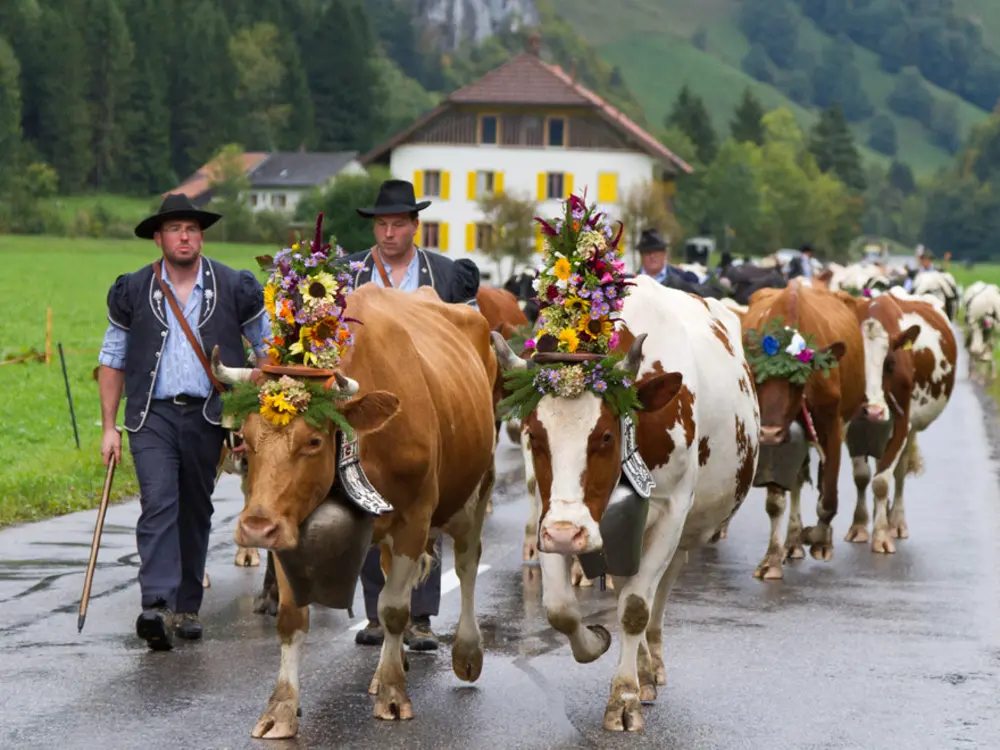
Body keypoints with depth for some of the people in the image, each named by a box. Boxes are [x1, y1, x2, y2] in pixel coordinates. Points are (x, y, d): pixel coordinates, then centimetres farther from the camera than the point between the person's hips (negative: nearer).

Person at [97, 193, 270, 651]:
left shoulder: (234, 288, 3)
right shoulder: (133, 291, 4)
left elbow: (267, 348, 13)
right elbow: (113, 360, 10)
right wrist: (109, 427, 5)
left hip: (208, 415, 1)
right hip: (152, 415, -1)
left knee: (195, 511, 8)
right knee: (158, 504, -17)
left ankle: (187, 608, 20)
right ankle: (157, 608, -26)